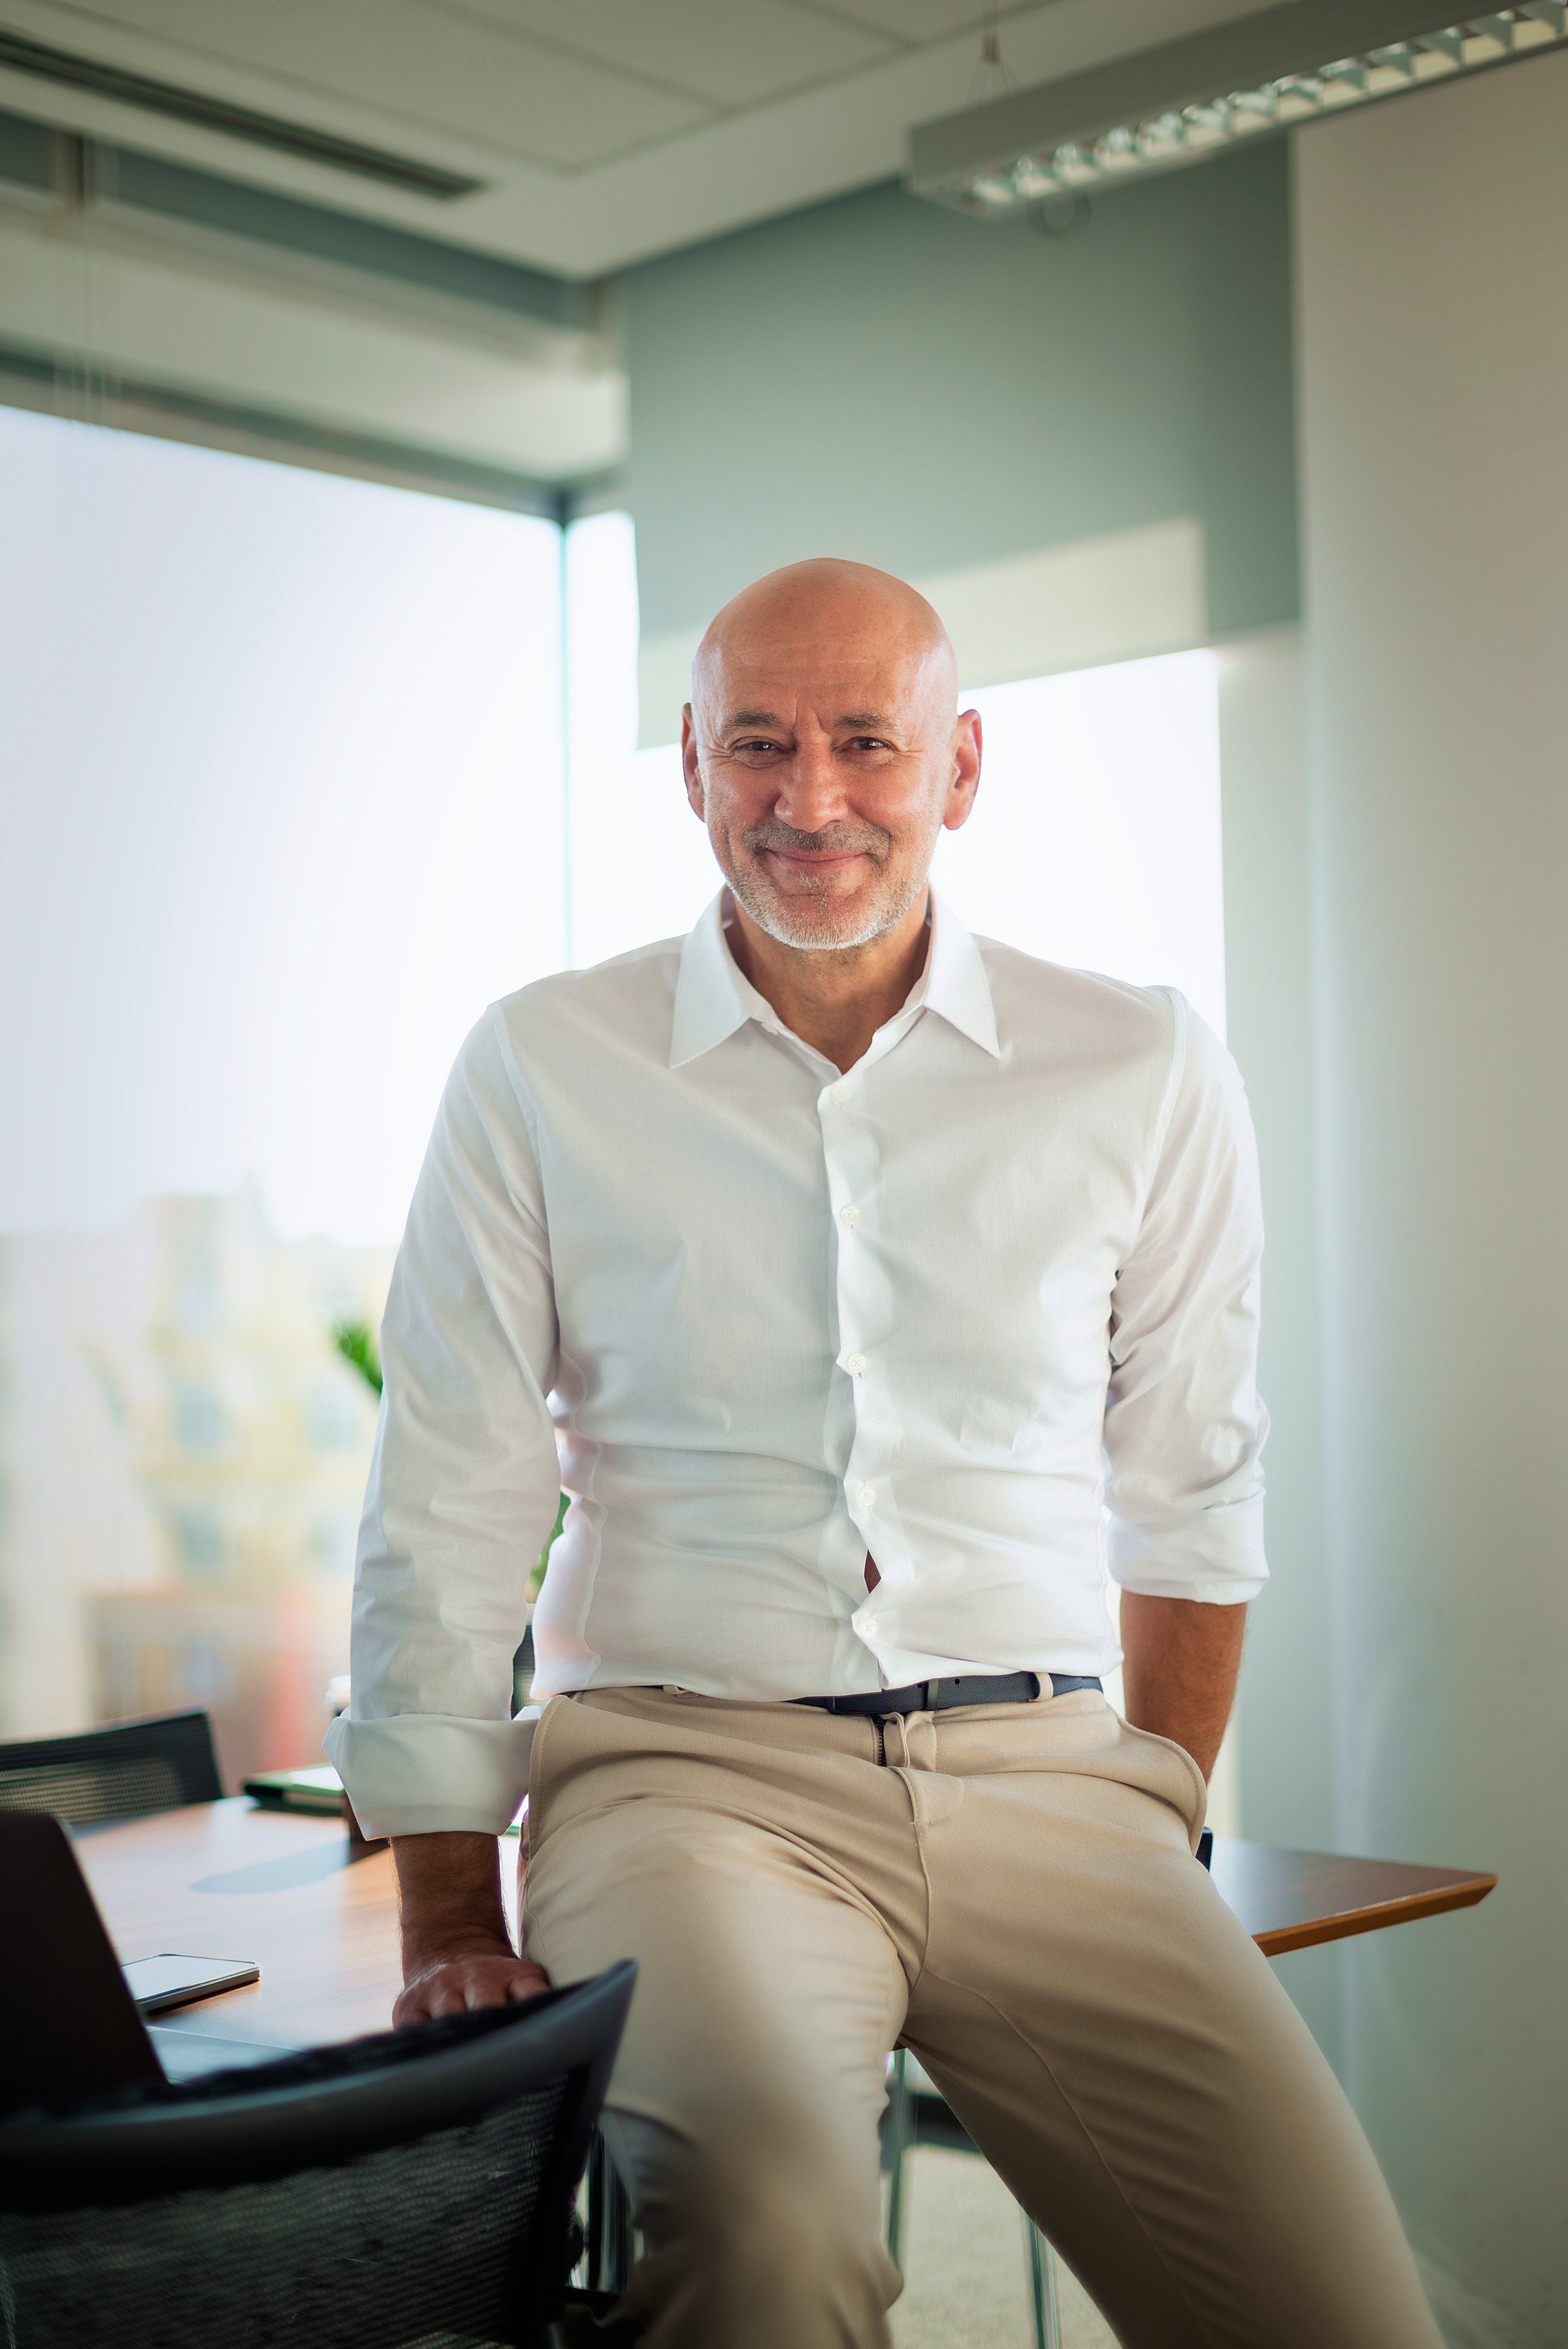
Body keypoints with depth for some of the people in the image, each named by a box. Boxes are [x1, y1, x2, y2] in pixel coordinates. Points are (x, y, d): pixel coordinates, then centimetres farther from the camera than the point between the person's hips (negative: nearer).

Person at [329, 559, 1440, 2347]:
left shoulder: (1144, 1077, 8)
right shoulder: (541, 1071, 4)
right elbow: (444, 1526, 4)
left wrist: (1158, 1833, 9)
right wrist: (448, 1930, -1)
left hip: (1042, 1777, 2)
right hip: (690, 1766, -2)